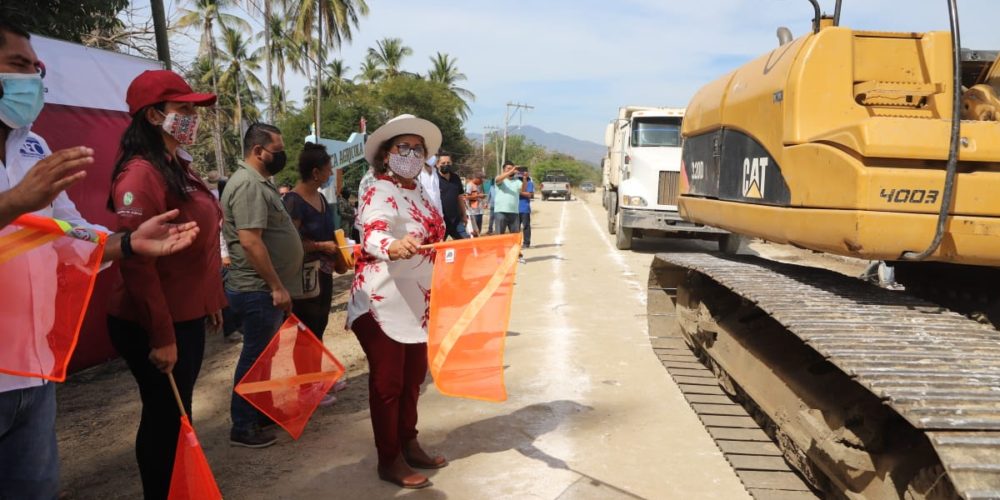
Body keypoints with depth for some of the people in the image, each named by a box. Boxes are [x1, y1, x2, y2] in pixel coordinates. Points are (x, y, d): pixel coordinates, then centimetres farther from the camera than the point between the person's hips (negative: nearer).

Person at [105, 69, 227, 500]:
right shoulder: (140, 174, -20)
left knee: (178, 415, 20)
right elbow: (136, 261, -25)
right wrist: (161, 336, -23)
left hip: (186, 317, 9)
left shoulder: (180, 168, 10)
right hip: (155, 327, -9)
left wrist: (212, 299, 18)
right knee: (165, 419, 6)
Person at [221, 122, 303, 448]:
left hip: (265, 288, 10)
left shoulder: (259, 182, 14)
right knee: (256, 358, 0)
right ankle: (243, 429, 12)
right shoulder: (248, 184, -19)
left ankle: (261, 415, 31)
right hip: (260, 290, -10)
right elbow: (250, 241, -26)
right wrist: (276, 286, -23)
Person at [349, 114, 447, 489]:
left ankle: (408, 444, 31)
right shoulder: (379, 193, -15)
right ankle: (388, 461, 11)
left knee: (413, 375, 17)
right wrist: (394, 247, -57)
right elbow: (373, 235, -35)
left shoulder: (419, 192, 12)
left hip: (417, 302, 9)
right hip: (383, 302, -9)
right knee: (387, 381, 0)